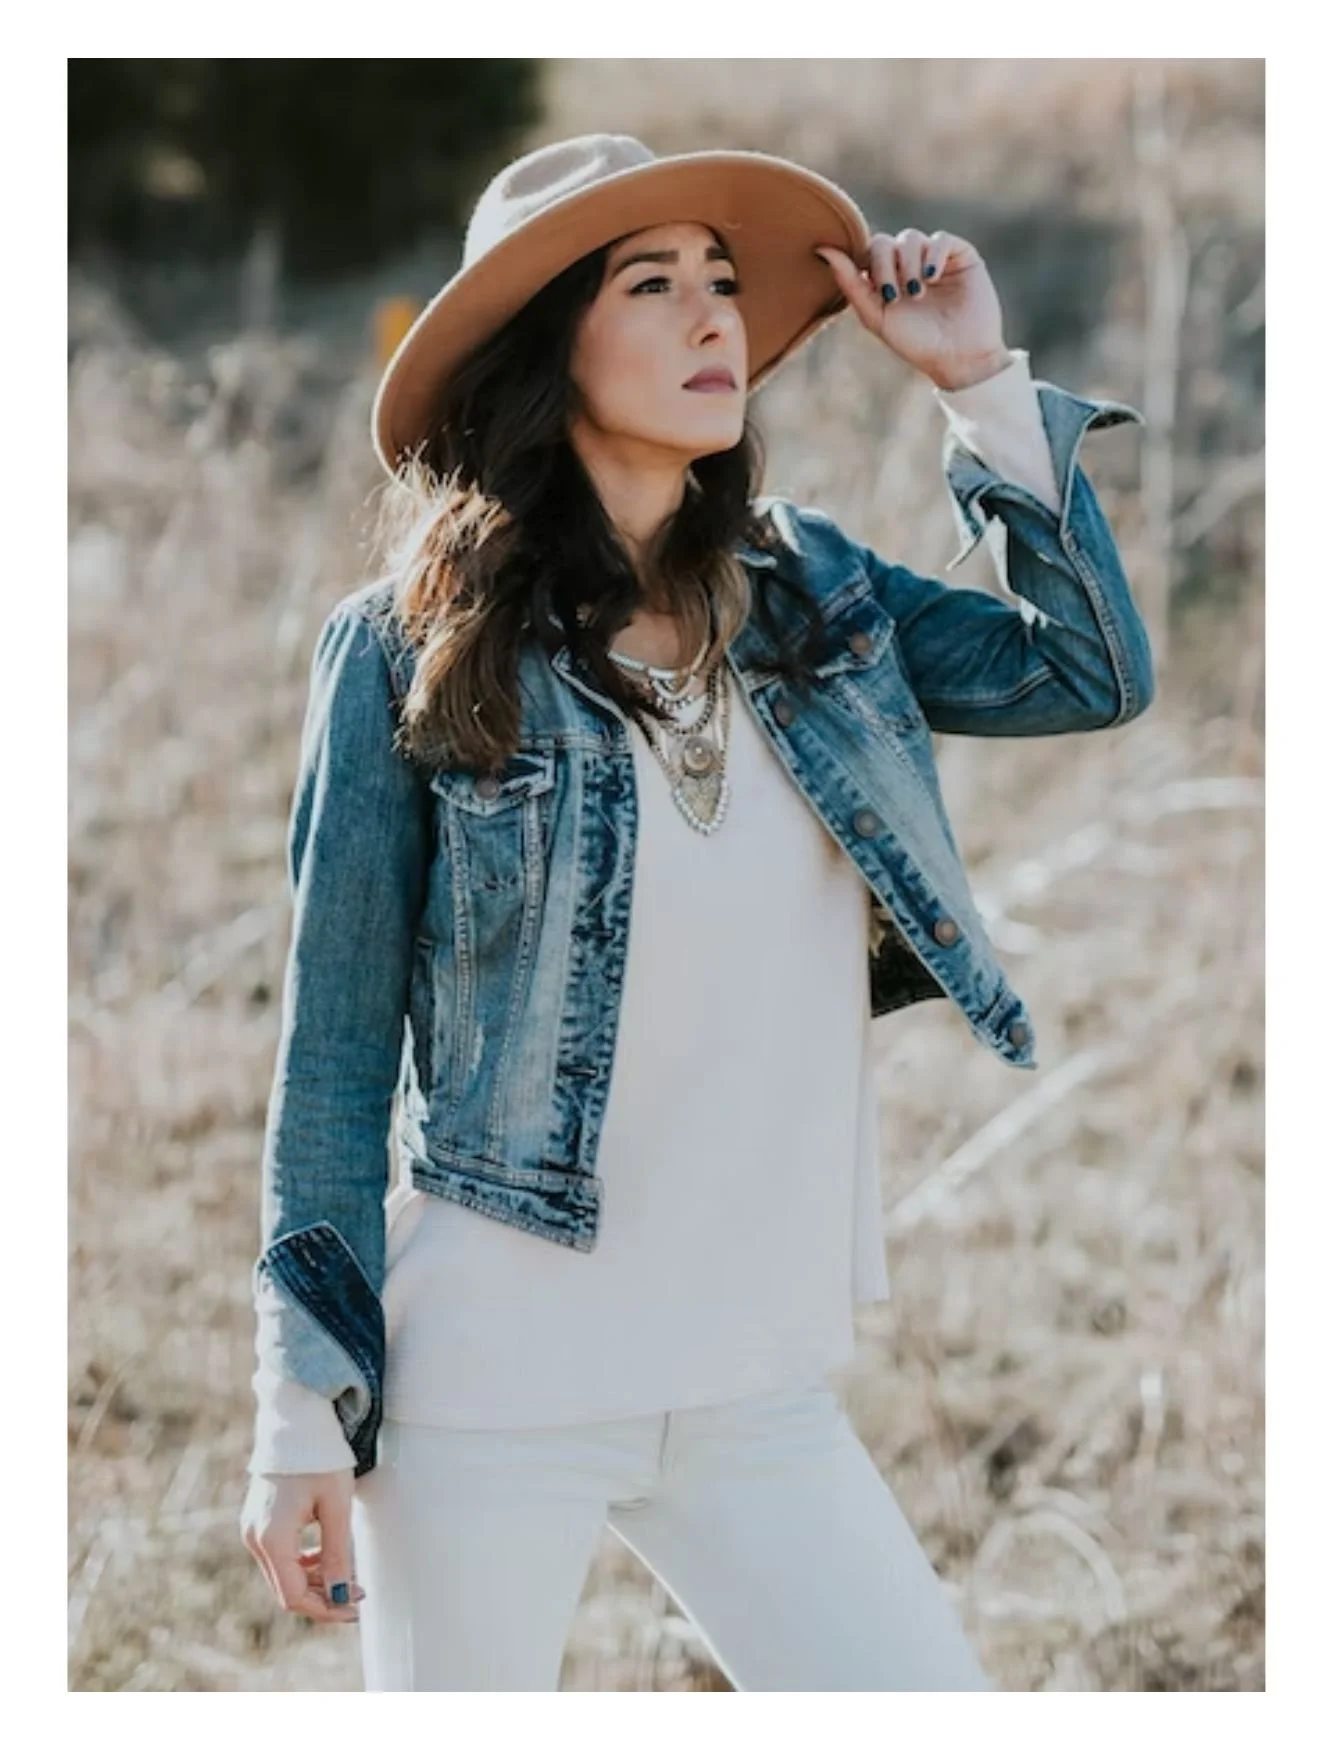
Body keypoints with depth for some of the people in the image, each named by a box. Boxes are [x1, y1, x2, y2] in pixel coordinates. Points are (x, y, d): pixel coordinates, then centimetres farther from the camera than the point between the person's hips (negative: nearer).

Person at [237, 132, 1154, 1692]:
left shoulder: (812, 598, 7)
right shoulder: (413, 646, -6)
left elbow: (1095, 671, 4)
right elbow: (337, 1041, -4)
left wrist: (982, 386, 0)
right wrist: (307, 1405, -5)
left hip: (761, 1392, 4)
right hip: (487, 1395, -4)